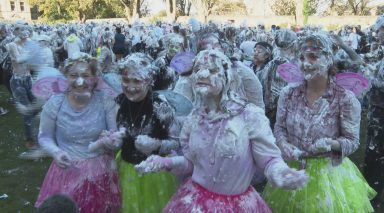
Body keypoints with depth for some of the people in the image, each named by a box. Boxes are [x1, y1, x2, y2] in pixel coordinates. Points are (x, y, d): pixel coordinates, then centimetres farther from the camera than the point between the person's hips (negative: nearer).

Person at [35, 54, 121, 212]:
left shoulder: (106, 102, -10)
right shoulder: (54, 104, -11)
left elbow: (119, 138, -5)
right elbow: (44, 137, 2)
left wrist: (112, 142, -27)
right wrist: (56, 152, -17)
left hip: (101, 171, 1)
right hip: (68, 171, -1)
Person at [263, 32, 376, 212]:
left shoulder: (346, 99, -13)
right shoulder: (288, 94, -4)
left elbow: (352, 141, -7)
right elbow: (279, 128, 4)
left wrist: (330, 144, -27)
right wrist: (285, 147, -15)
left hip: (330, 172, -3)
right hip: (292, 169, 3)